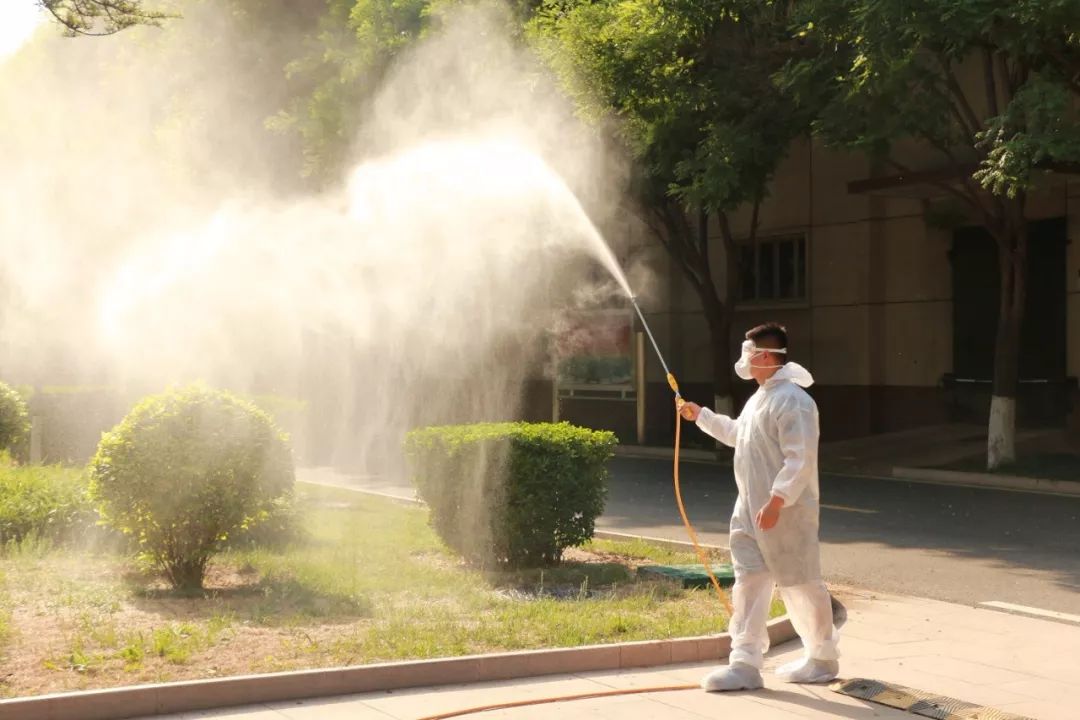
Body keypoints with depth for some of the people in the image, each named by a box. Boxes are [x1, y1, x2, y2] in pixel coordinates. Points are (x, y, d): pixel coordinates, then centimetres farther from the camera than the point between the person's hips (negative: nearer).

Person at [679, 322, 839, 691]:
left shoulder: (792, 400, -18)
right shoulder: (760, 397, 15)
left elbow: (800, 460, -25)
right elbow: (737, 433, 34)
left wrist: (776, 501, -30)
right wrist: (700, 415, 33)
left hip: (785, 511, -10)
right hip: (751, 509, 10)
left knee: (801, 583, 3)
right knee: (748, 583, 6)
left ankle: (823, 658, 19)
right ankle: (744, 663, 8)